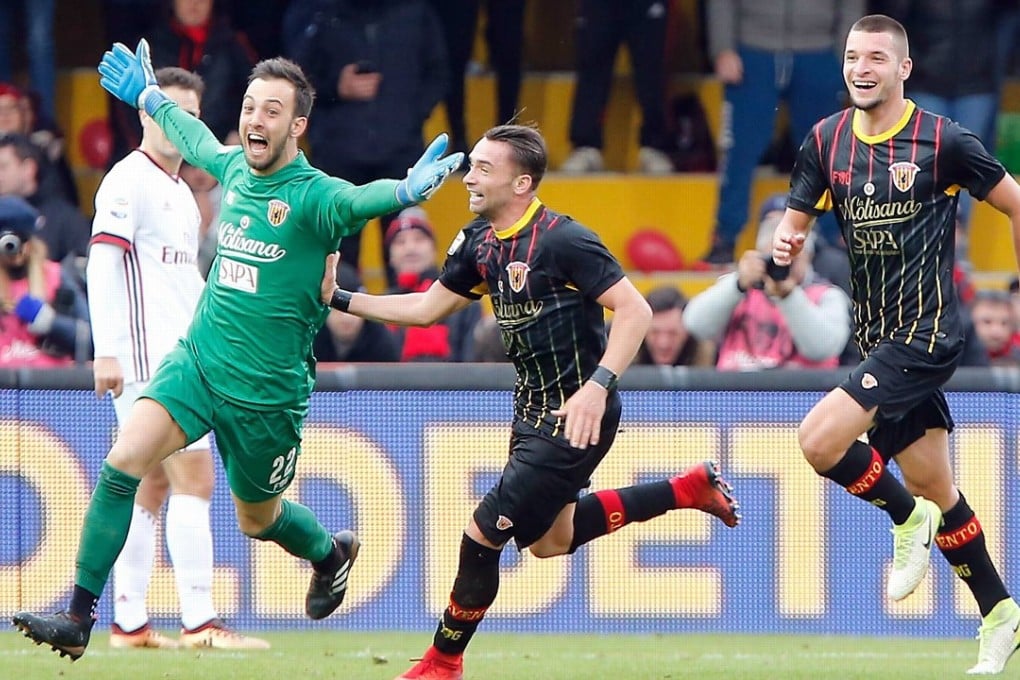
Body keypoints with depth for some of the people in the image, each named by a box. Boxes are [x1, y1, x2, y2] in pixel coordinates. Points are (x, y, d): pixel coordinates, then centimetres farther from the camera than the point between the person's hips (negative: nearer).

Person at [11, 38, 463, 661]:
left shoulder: (314, 196, -16)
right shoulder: (234, 168, 2)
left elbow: (365, 199, -38)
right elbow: (195, 138, 26)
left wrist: (411, 188, -59)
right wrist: (148, 96, 40)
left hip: (266, 392, -4)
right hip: (197, 359, 4)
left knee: (258, 521, 14)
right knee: (124, 460, -18)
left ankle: (332, 554, 50)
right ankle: (78, 619, -14)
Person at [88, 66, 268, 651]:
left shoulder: (181, 194, 21)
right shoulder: (129, 181, -7)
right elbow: (102, 263, -15)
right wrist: (106, 351, -23)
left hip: (178, 356, 10)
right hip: (145, 355, -10)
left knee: (152, 486, 9)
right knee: (194, 475, -15)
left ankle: (130, 623, 10)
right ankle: (200, 623, -19)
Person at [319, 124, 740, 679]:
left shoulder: (561, 239, -22)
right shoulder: (479, 242, 3)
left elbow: (634, 310, -23)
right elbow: (427, 308, 15)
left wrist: (598, 386, -32)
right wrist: (338, 298, 9)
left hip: (576, 415, -10)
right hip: (532, 407, 10)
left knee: (484, 530, -8)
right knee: (546, 540, 21)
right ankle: (690, 489, 31)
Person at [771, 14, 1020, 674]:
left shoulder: (943, 140, -11)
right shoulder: (825, 142, 3)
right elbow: (797, 219, 11)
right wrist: (786, 243, -14)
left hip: (928, 331, -6)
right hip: (877, 335, 6)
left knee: (820, 440, -21)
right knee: (933, 486, 12)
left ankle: (909, 518, 5)